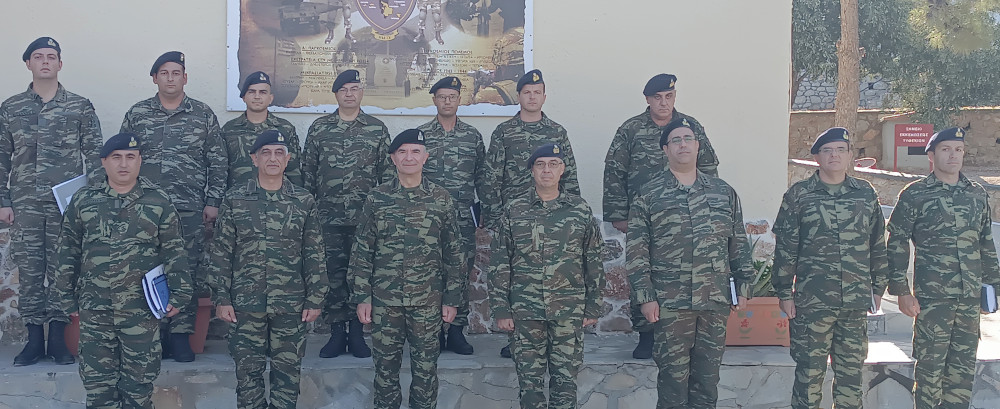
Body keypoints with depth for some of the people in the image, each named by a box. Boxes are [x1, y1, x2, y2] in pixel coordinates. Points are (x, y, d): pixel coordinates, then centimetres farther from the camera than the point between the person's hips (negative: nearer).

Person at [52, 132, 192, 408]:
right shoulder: (83, 200, 5)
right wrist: (66, 297, 7)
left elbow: (174, 251, 3)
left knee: (140, 380, 6)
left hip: (142, 310, -1)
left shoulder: (158, 202, 1)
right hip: (94, 310, 1)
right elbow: (68, 252, 9)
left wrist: (180, 293, -3)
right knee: (97, 380, 7)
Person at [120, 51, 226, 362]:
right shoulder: (137, 114, 8)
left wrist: (213, 201, -1)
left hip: (190, 209, -1)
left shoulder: (203, 114, 5)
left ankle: (180, 334, 9)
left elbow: (217, 162, 5)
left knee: (188, 271, 0)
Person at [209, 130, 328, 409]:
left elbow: (314, 255, 3)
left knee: (288, 370, 7)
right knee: (248, 370, 7)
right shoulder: (234, 200, 1)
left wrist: (315, 299, 0)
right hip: (245, 304, 0)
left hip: (291, 305, 0)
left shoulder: (304, 202, 2)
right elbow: (221, 254, 2)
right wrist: (221, 298, -3)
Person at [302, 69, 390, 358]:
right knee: (333, 274, 3)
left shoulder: (377, 129, 6)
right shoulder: (319, 128, 7)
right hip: (329, 218, 0)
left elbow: (386, 172, 7)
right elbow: (307, 172, 9)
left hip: (366, 217, 0)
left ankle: (358, 332, 13)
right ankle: (336, 332, 12)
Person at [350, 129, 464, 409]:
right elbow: (362, 252, 2)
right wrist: (362, 297, -2)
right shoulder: (377, 199, 0)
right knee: (386, 365, 9)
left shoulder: (441, 200, 0)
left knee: (425, 366, 7)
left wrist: (452, 299, 0)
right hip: (384, 299, 0)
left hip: (428, 301, 0)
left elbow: (454, 253, 3)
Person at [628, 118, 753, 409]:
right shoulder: (648, 199, 1)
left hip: (716, 301, 3)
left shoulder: (724, 193, 10)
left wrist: (742, 287, 8)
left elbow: (738, 244, 12)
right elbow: (637, 254, -2)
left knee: (708, 374, 10)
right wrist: (645, 297, -7)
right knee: (673, 374, 2)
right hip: (669, 304, -2)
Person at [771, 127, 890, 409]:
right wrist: (784, 293, -3)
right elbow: (785, 248, 0)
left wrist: (878, 288, 12)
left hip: (856, 302, 3)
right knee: (810, 370, 2)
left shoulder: (866, 193, 9)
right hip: (811, 300, -3)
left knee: (851, 371, 9)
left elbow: (878, 245, 14)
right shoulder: (798, 195, 1)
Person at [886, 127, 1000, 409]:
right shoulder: (915, 195, -3)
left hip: (970, 299, 5)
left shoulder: (977, 194, 11)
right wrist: (902, 291, -8)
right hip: (931, 298, -4)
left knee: (964, 368, 9)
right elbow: (896, 245, -4)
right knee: (930, 365, 0)